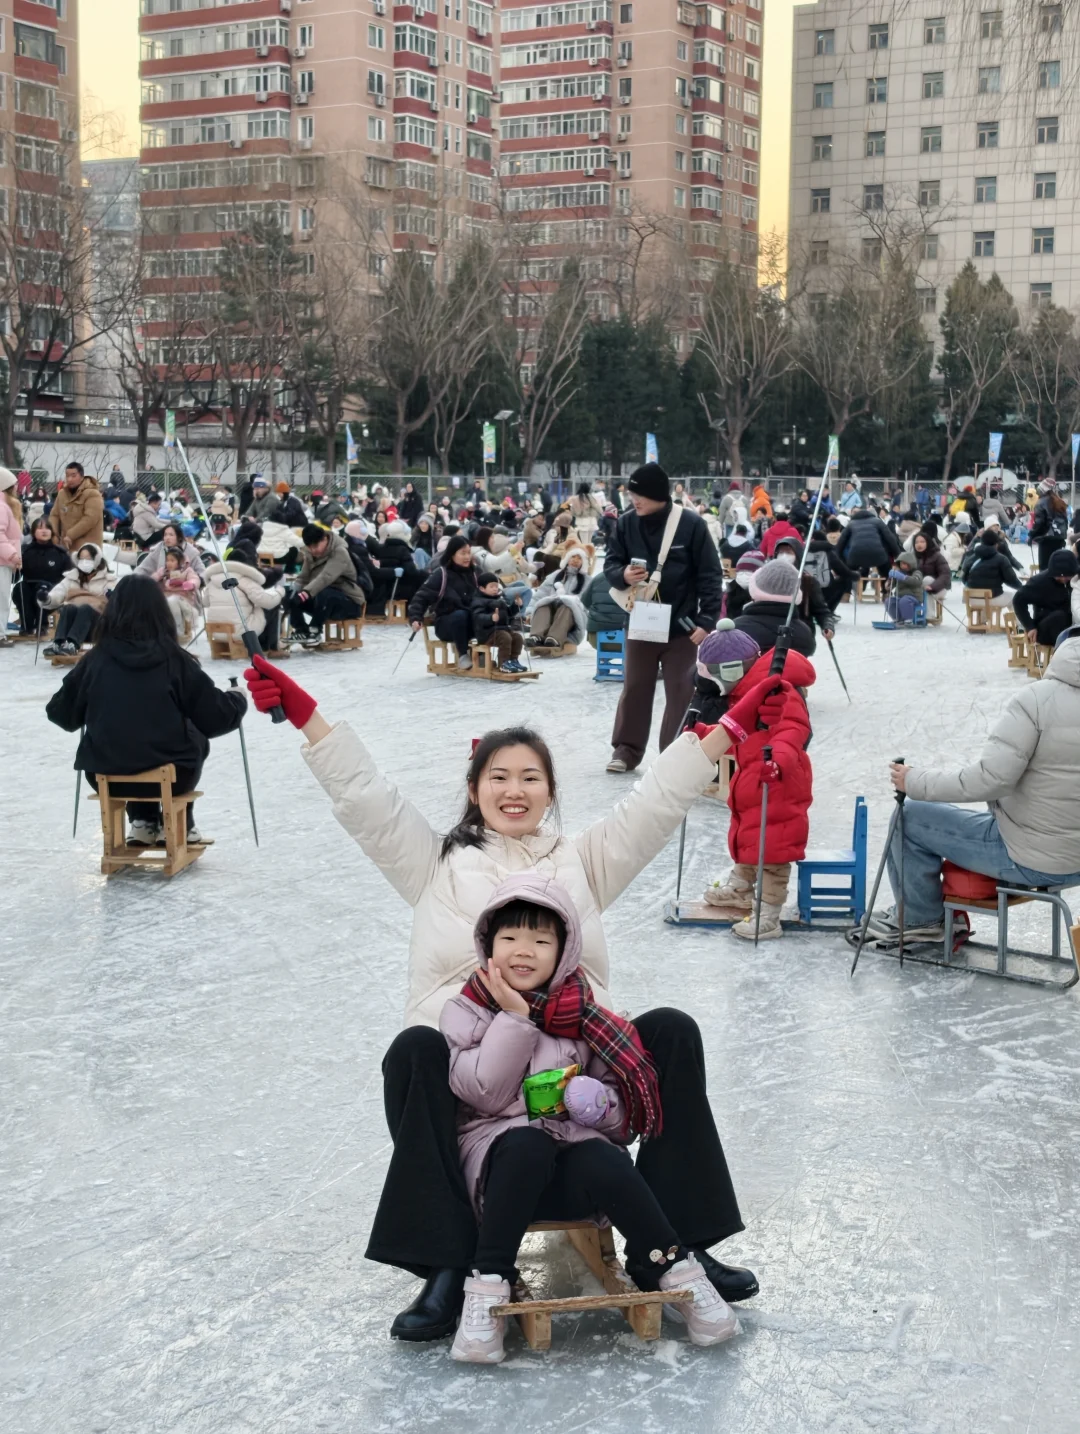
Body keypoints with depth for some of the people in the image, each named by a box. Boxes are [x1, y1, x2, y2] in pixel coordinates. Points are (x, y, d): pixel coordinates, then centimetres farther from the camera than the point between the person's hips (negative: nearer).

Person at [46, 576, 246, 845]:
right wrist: (237, 699, 17)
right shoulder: (173, 658, -9)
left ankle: (143, 823, 31)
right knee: (195, 742, 31)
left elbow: (62, 714, 7)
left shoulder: (96, 659, -5)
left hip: (106, 776, 2)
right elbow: (216, 718, -4)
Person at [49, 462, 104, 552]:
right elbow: (54, 515, 16)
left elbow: (90, 519, -22)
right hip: (66, 546, 8)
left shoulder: (92, 494, -12)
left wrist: (70, 535, -24)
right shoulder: (62, 493, 13)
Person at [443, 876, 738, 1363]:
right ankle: (488, 1290, -31)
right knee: (527, 1145, -37)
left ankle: (683, 1276, -17)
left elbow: (625, 1109, 9)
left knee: (605, 1166, -34)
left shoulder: (584, 1012, 10)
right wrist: (514, 1018, -13)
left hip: (578, 1147, 1)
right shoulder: (466, 1011, 5)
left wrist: (597, 1103, -14)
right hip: (502, 1156, -1)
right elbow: (483, 1093, -11)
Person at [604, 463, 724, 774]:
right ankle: (626, 750, 22)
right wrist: (623, 575, -20)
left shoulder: (691, 524, -12)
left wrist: (707, 620, -14)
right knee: (634, 688, 11)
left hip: (682, 626, -3)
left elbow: (711, 575, -9)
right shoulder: (626, 523, -3)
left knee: (680, 693, 5)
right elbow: (610, 563, 5)